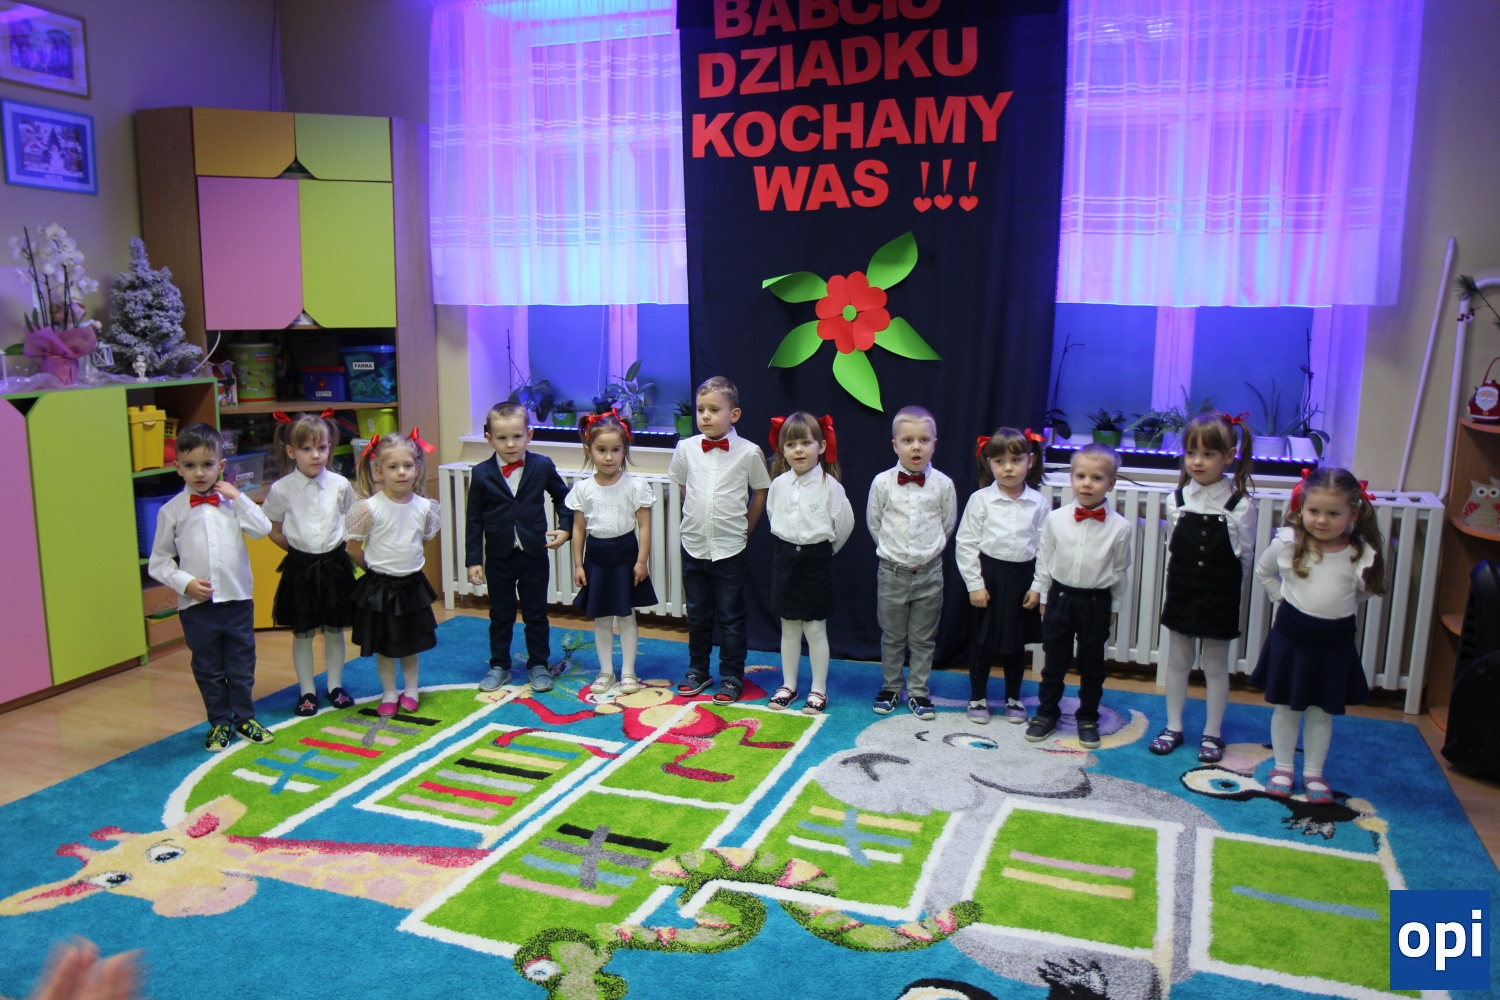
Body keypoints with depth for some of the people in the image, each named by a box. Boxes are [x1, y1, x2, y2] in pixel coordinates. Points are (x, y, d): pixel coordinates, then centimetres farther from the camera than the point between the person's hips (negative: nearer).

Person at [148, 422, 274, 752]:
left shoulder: (232, 501, 1)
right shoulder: (172, 510, -2)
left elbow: (262, 530, -13)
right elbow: (158, 561, 1)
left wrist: (238, 497, -12)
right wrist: (185, 583, -12)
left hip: (238, 599, 1)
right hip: (196, 605, -1)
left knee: (242, 665, 13)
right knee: (208, 669, 13)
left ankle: (244, 718, 30)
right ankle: (219, 722, 29)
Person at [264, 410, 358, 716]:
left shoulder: (340, 485, -5)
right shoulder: (281, 489, -9)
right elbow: (274, 532, 3)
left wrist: (335, 546, -1)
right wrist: (299, 549, 0)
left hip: (334, 564, 1)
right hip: (300, 567, -1)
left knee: (334, 630, 11)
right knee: (302, 633, 9)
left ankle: (335, 686, 26)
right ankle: (307, 691, 21)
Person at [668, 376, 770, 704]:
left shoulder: (749, 452, -10)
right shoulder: (685, 449, -3)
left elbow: (760, 493, 3)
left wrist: (743, 527, 5)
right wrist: (698, 520, 9)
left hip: (730, 550, -3)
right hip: (693, 546, 3)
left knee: (731, 618, 7)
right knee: (697, 615, 16)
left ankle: (732, 677, 19)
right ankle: (698, 671, 30)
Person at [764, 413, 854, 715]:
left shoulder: (829, 485, -12)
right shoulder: (779, 484, 0)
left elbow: (845, 523, -5)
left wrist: (825, 549, 6)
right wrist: (789, 544, 12)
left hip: (817, 561, -4)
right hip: (785, 558, 4)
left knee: (815, 628, 2)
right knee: (789, 628, 12)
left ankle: (819, 690, 13)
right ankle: (788, 685, 24)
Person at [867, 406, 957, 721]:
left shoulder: (942, 484, -6)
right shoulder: (882, 483, -8)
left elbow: (948, 524, 7)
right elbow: (873, 523, 4)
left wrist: (928, 550, 9)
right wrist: (892, 549, 6)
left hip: (929, 573, 1)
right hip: (892, 572, 0)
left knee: (923, 638, 10)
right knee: (892, 636, 12)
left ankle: (918, 692, 22)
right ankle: (890, 688, 27)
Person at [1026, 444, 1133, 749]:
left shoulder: (1120, 527, -9)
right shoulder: (1056, 519, -6)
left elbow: (1120, 571, 2)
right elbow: (1044, 560, 3)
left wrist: (1114, 607, 7)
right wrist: (1044, 598, 7)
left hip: (1096, 603, -1)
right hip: (1060, 596, 1)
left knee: (1092, 666, 13)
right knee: (1054, 661, 13)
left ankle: (1088, 719, 29)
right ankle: (1047, 713, 29)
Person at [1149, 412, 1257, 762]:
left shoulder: (1240, 505, -11)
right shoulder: (1176, 500, -3)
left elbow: (1245, 557, -3)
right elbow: (1172, 549, 6)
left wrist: (1223, 589, 2)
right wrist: (1182, 584, 4)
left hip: (1219, 601, -2)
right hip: (1181, 595, 3)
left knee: (1215, 666, 9)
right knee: (1177, 661, 12)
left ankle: (1212, 733, 23)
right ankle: (1173, 727, 25)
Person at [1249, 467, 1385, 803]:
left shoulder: (1362, 554, -11)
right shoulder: (1287, 543, -11)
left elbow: (1365, 591, 8)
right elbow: (1263, 571, 9)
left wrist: (1339, 609, -3)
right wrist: (1282, 599, 4)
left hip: (1335, 639, 0)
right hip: (1291, 633, 0)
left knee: (1322, 711, 13)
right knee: (1285, 707, 12)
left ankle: (1313, 773, 28)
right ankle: (1283, 768, 27)